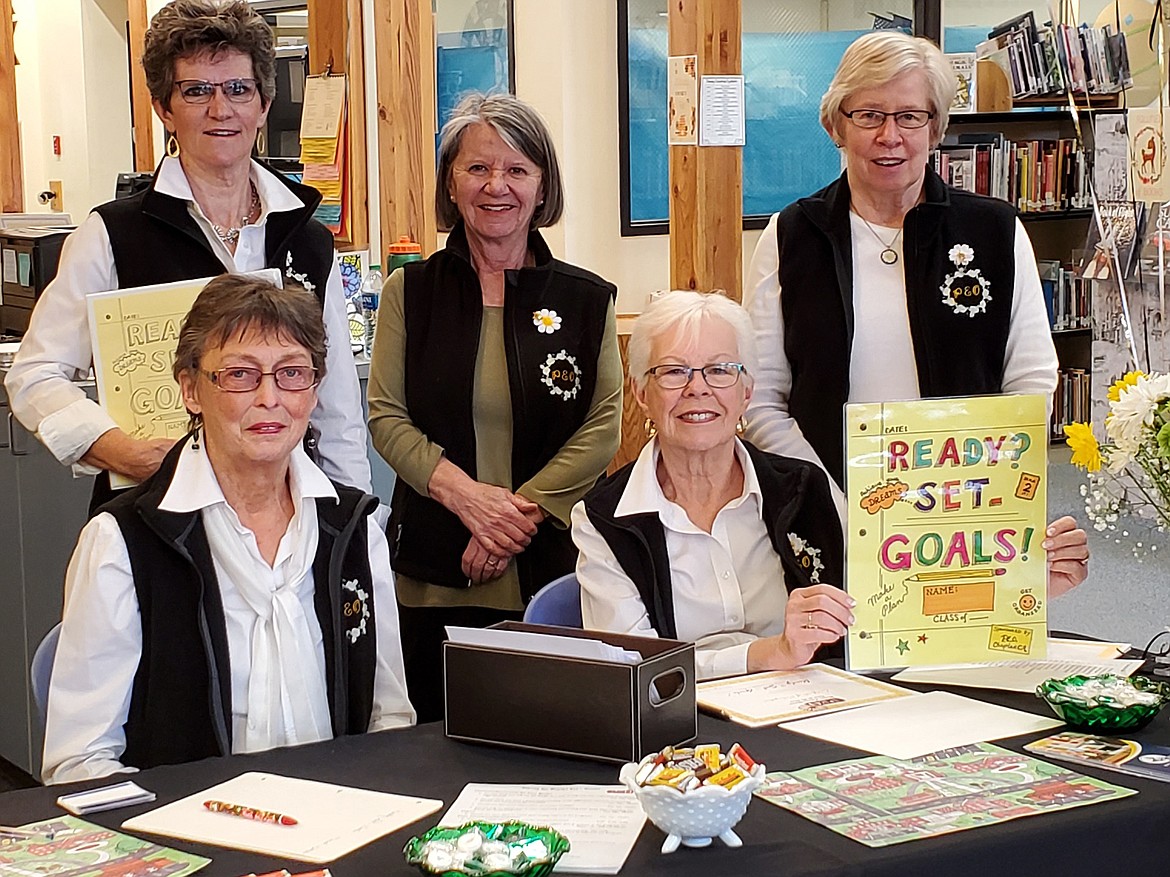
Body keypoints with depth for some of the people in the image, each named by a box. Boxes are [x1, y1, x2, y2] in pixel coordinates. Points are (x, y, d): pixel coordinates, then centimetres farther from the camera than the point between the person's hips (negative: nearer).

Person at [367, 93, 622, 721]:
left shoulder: (586, 299, 4)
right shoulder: (410, 292, 5)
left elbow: (603, 429, 0)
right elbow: (387, 419, 1)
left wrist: (521, 510, -12)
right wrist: (465, 494, -15)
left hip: (550, 570, 0)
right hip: (434, 577, 0)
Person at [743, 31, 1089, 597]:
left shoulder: (997, 232, 5)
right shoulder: (791, 238, 4)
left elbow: (1032, 385, 4)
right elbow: (761, 401, 1)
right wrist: (843, 512, -11)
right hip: (830, 530, 0)